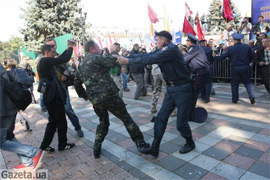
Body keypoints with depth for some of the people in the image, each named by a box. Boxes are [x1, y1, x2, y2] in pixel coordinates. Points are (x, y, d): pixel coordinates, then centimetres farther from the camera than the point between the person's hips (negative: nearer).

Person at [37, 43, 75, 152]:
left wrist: (67, 49, 19)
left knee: (53, 121, 18)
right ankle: (62, 145, 19)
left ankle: (45, 145, 23)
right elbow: (65, 59, -19)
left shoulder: (42, 62, 13)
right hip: (54, 96, -10)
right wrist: (70, 48, -3)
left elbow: (59, 59, 21)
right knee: (61, 122, 5)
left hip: (49, 96, 10)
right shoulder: (46, 61, -15)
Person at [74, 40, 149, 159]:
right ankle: (140, 142, 9)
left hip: (95, 99, 7)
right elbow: (112, 62, -9)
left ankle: (97, 149, 22)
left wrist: (83, 95, 31)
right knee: (126, 118, 5)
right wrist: (113, 52, 8)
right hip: (109, 95, -7)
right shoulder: (95, 57, -5)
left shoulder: (80, 65, 18)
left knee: (103, 123, 23)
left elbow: (77, 83, 22)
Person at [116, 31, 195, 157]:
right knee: (161, 117, 4)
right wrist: (124, 58, -1)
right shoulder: (161, 50, 11)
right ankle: (155, 148, 10)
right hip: (171, 88, 9)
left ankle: (190, 143, 30)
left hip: (182, 89, -8)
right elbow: (146, 55, 5)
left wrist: (128, 61, -18)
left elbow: (150, 59, -24)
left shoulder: (171, 49, -18)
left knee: (181, 122, 2)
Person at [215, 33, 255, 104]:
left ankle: (235, 99, 15)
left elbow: (222, 57, -2)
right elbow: (251, 57, 4)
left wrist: (214, 57, 12)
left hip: (235, 69, -1)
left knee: (234, 84, 10)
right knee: (248, 82, 13)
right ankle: (252, 97, 2)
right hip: (245, 68, 1)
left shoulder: (231, 49, -8)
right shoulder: (247, 47, -3)